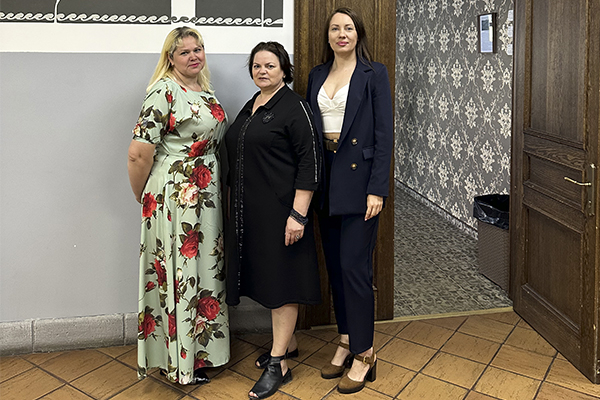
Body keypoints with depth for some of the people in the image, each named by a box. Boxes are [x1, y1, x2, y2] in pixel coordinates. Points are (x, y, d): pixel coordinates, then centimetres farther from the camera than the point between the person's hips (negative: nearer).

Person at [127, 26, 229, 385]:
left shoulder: (207, 93, 12)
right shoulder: (164, 91, -13)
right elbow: (139, 153, -17)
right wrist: (143, 199, -6)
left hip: (207, 195, 8)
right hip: (174, 196, -8)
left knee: (204, 269, 15)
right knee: (178, 273, 1)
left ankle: (201, 348, 31)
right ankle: (178, 361, 17)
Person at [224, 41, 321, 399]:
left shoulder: (294, 107, -10)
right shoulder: (250, 107, 15)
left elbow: (310, 163, -15)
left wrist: (298, 214, -21)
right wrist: (240, 205, 18)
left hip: (281, 209, -8)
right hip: (250, 210, 8)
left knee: (282, 278, -1)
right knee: (266, 273, 15)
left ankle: (278, 364, 9)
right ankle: (287, 343, 32)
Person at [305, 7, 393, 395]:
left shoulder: (374, 73, -1)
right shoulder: (317, 75, 13)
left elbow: (384, 133, -7)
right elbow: (309, 129, 13)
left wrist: (377, 189, -14)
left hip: (359, 178, -5)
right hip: (325, 178, 6)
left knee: (354, 266, -5)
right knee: (335, 265, 11)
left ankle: (363, 354, 10)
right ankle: (346, 342, 26)